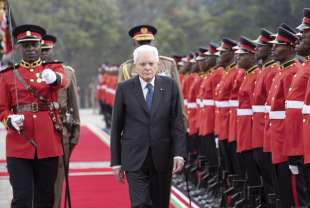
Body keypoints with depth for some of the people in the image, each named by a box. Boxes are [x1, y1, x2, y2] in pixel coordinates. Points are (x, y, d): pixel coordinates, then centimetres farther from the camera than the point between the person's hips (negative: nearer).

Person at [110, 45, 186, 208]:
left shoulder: (169, 86, 2)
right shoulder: (124, 89, 0)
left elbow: (177, 123, 0)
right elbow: (116, 127, 3)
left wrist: (179, 153, -11)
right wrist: (116, 162, 2)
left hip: (162, 158, 2)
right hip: (135, 159, -2)